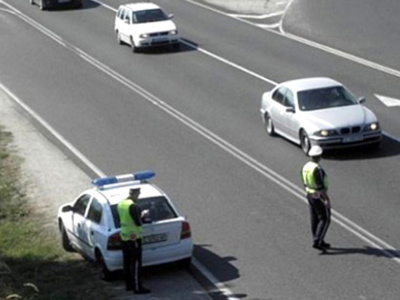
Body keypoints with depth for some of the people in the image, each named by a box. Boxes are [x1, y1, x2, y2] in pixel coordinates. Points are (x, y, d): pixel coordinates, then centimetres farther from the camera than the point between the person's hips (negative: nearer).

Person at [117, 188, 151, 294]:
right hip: (134, 237, -9)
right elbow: (138, 223, -21)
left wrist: (139, 214, 14)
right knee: (136, 263, -3)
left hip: (124, 236, 9)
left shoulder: (121, 204, 7)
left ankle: (129, 284, 23)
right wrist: (142, 215, -2)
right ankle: (137, 287, 0)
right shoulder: (133, 206, -21)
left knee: (127, 261, 15)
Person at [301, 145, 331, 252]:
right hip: (319, 197, -8)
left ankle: (320, 242, 23)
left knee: (315, 219, 14)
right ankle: (317, 241, -8)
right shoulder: (317, 169, -26)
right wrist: (326, 199, -21)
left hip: (310, 195, 8)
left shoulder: (305, 167, 1)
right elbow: (320, 186, -26)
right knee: (325, 219, 1)